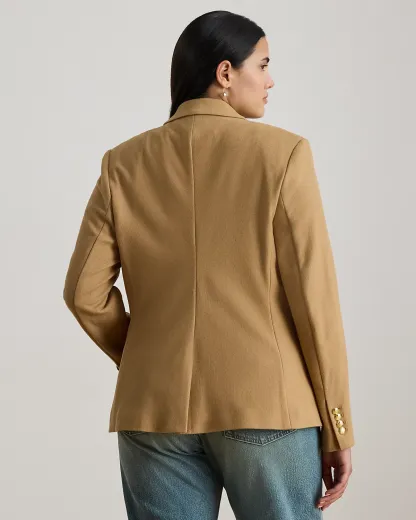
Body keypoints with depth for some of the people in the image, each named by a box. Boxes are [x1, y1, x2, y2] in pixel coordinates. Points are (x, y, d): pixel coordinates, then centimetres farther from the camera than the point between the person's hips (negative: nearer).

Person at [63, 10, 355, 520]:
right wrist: (337, 430, -1)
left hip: (154, 408, 3)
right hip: (266, 404, -3)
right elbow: (313, 292, -7)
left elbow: (85, 292, 1)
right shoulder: (282, 152, -4)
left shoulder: (125, 162, 5)